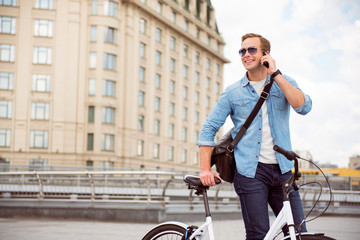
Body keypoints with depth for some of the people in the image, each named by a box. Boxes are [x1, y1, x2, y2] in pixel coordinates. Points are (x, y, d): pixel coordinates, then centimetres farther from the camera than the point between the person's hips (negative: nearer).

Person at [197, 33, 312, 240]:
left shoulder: (284, 83, 11)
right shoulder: (233, 92, 7)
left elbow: (304, 106, -9)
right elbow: (209, 129, 6)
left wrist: (275, 74, -12)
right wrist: (205, 169, -4)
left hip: (282, 170, 2)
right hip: (251, 170, -2)